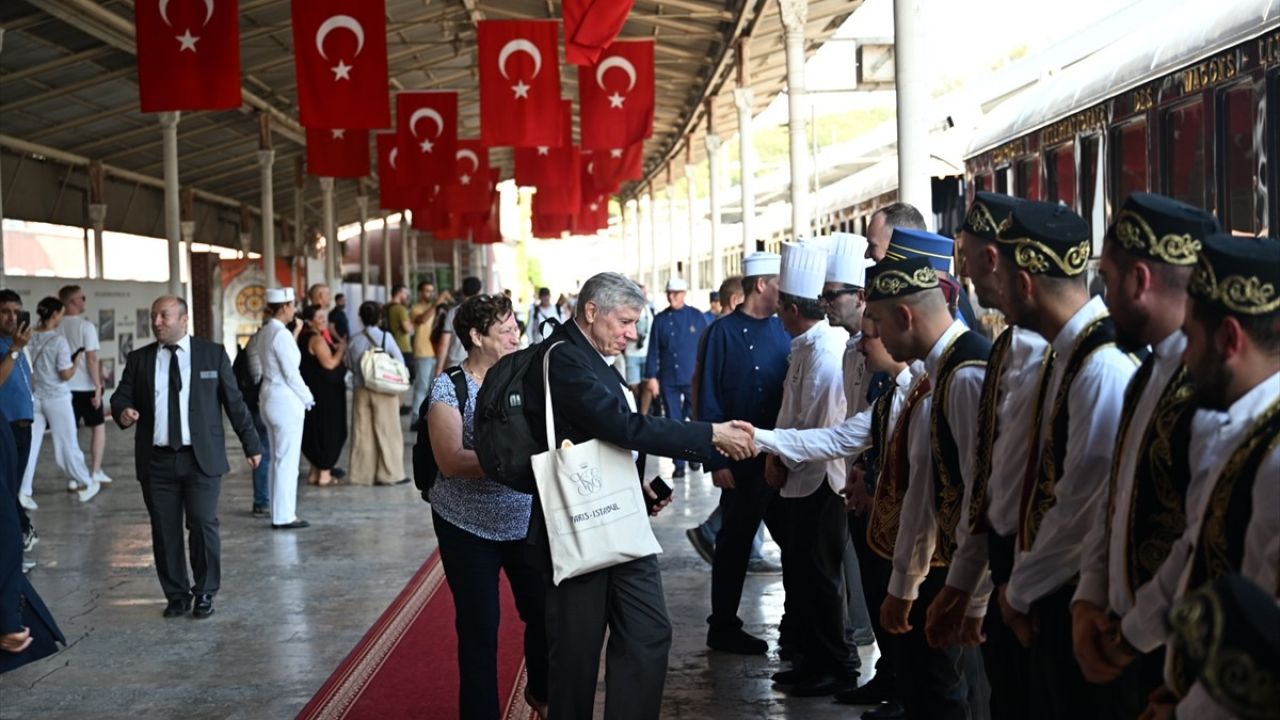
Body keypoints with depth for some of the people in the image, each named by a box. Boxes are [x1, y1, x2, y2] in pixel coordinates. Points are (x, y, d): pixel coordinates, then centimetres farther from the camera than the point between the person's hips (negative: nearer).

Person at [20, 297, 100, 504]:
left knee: (30, 445, 5)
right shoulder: (58, 340, -15)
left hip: (34, 398, 4)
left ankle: (23, 491, 1)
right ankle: (86, 483, 25)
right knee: (67, 444, 9)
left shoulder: (30, 338, -1)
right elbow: (65, 375, -13)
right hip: (57, 398, -4)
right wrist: (76, 363, 4)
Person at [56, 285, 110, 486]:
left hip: (64, 386, 4)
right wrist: (98, 386, -10)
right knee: (98, 426, 12)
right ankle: (95, 472, 9)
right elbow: (92, 359, -14)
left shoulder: (55, 326, 1)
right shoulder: (85, 326, -12)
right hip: (86, 386, -4)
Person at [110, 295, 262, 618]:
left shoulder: (213, 354, 4)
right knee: (165, 531, 4)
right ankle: (176, 596, 17)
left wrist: (251, 445, 6)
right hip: (156, 461, 2)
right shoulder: (139, 359, 8)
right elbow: (121, 396, 12)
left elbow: (234, 402, 6)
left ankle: (205, 593, 12)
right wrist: (123, 413, -13)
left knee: (204, 526, -3)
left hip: (202, 458, -2)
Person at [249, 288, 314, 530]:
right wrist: (307, 398, -5)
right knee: (287, 460, -4)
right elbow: (291, 373, -15)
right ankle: (284, 516, -1)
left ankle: (280, 512, 18)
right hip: (286, 401, -9)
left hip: (269, 398, 9)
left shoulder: (265, 332, 11)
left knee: (278, 459, 13)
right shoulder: (282, 334, -16)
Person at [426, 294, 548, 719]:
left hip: (527, 520, 4)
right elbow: (452, 461, -21)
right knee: (479, 627, 5)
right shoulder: (449, 387, -12)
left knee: (545, 611, 10)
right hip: (468, 526, -4)